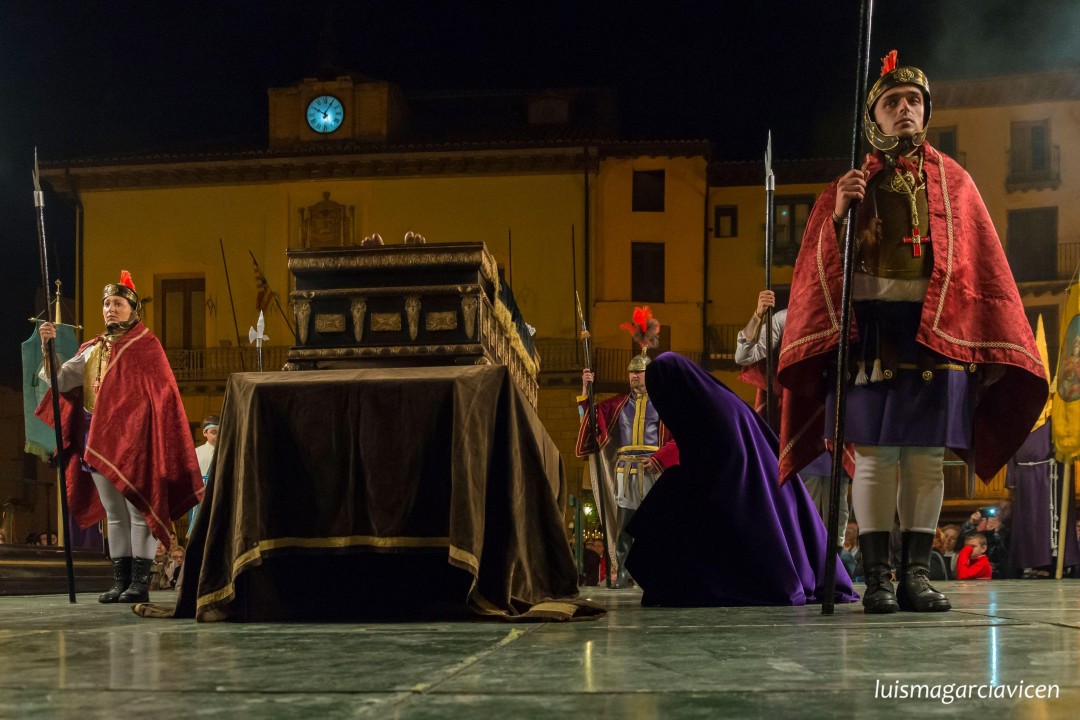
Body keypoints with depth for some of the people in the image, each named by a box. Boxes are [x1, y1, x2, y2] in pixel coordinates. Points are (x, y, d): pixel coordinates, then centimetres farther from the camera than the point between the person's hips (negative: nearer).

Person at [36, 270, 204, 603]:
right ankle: (120, 581, 12)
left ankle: (140, 581, -4)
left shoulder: (144, 345, -1)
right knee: (114, 513, 8)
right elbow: (60, 380, 6)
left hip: (132, 438, -6)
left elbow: (159, 394, -6)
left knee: (138, 510, -5)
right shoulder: (92, 350, 14)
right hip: (97, 439, 6)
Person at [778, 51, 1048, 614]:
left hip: (937, 334, 1)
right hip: (871, 330, -1)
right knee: (875, 455, -6)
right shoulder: (853, 186, 12)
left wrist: (978, 334, -2)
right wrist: (839, 216, -14)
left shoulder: (952, 182, 14)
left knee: (926, 456, 0)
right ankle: (877, 578, -3)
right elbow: (823, 269, 4)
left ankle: (916, 575, 5)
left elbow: (981, 262, 9)